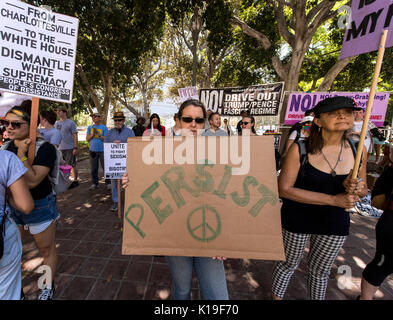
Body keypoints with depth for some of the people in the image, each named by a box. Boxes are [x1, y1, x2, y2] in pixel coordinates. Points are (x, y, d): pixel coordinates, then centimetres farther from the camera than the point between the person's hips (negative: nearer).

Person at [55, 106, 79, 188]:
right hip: (59, 148, 7)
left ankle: (75, 180, 11)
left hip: (69, 148, -6)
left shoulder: (71, 123, -5)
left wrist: (75, 148, -16)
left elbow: (75, 136, -9)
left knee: (72, 165, 1)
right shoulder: (56, 123, 13)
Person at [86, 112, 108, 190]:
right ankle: (94, 183, 16)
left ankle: (109, 183, 7)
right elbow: (87, 139, 9)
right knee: (93, 168, 6)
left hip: (102, 150, -4)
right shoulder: (90, 127, 11)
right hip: (93, 150, 4)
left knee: (105, 167, -3)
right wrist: (92, 134, -8)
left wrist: (98, 134, -16)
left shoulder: (104, 127, 0)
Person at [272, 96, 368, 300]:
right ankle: (276, 297, 46)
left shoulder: (358, 151, -4)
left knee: (320, 271, 24)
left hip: (335, 222, 4)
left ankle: (316, 298, 52)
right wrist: (333, 200, -24)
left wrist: (356, 189, -17)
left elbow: (363, 190, 8)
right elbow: (284, 189, -22)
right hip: (297, 220, -3)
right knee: (288, 264, 18)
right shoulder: (300, 149, -19)